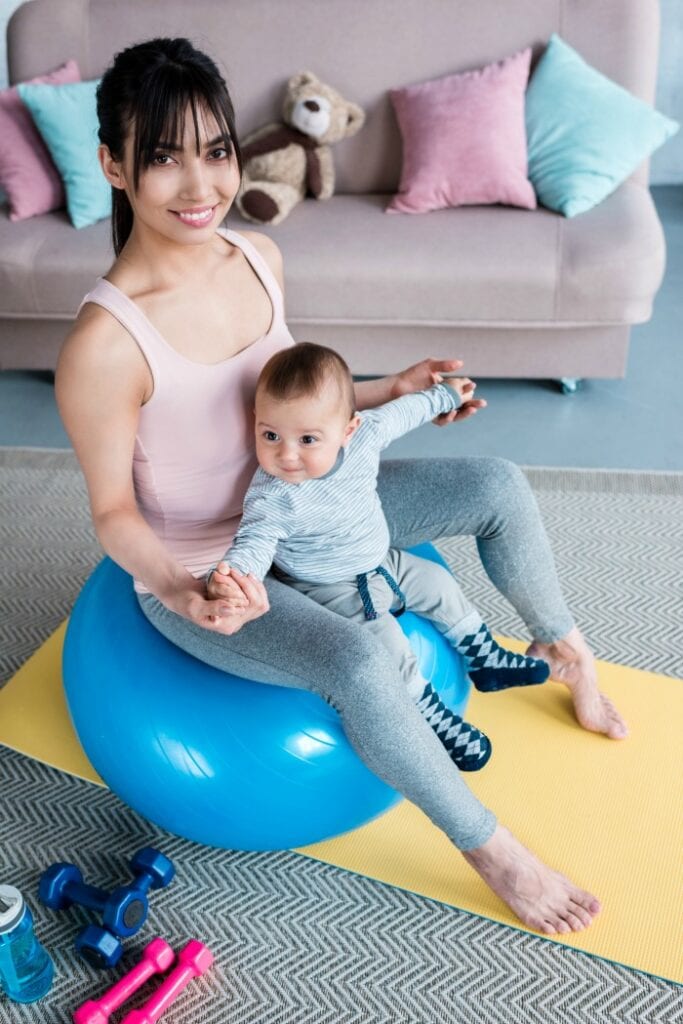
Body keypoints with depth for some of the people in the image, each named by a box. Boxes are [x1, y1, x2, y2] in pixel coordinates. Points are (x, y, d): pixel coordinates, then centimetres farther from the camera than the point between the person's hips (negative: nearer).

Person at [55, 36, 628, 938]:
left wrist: (387, 392, -4)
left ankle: (563, 648, 30)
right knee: (359, 663, -31)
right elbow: (114, 512, -18)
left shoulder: (259, 257, -8)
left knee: (499, 484, 3)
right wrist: (183, 592, -34)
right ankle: (493, 851, -2)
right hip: (200, 567, -6)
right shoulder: (106, 342, -29)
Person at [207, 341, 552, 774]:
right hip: (331, 591, -7)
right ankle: (434, 719, 7)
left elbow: (398, 413, 0)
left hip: (381, 562, 7)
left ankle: (487, 661, 39)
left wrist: (445, 395, 15)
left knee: (440, 584, 16)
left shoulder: (362, 435, -17)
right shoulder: (272, 498, -33)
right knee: (387, 644, -17)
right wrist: (230, 576, -63)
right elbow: (253, 544, -40)